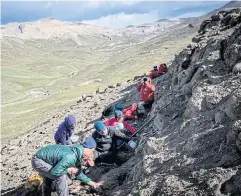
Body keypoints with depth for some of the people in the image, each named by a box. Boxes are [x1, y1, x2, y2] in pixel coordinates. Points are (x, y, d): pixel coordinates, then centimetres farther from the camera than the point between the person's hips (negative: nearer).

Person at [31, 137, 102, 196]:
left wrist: (93, 183, 12)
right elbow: (54, 172, -30)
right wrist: (70, 170, -17)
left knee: (49, 176, 31)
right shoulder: (70, 157, -32)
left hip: (42, 157, 10)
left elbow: (78, 173, 11)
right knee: (61, 177, -16)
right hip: (38, 161, -10)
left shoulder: (78, 154, -1)